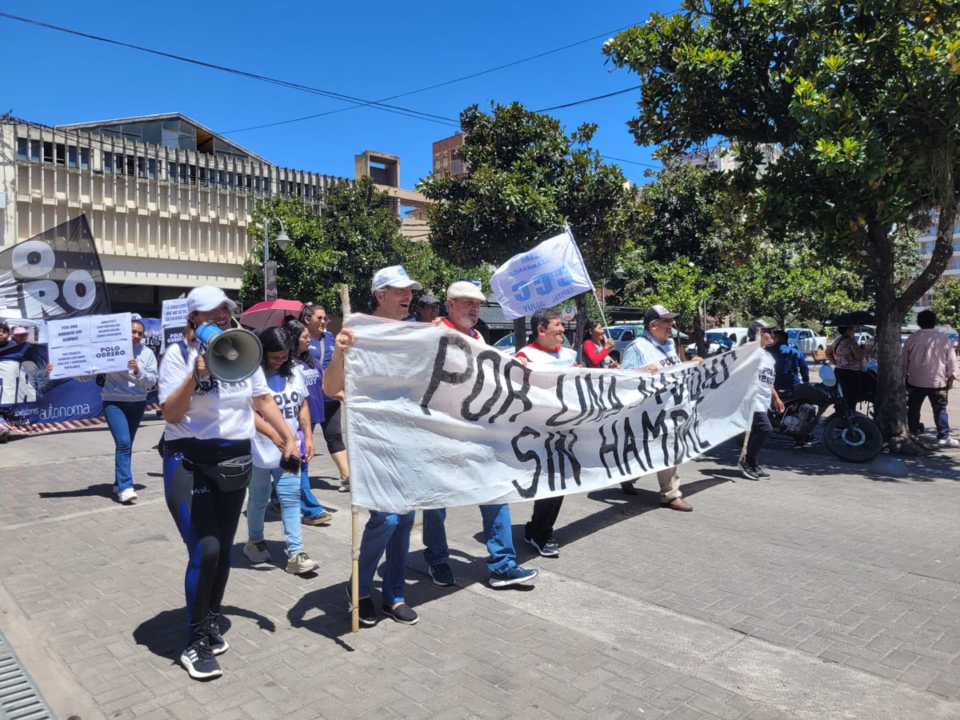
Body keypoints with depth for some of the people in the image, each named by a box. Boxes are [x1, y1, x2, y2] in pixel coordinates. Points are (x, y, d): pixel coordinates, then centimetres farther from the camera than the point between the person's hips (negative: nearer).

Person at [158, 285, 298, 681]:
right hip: (190, 462, -5)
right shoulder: (178, 353, -7)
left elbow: (263, 399, 11)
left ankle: (211, 623, 33)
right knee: (204, 550, -12)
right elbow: (171, 414, -12)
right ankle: (196, 643, 5)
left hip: (235, 461, 5)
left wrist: (289, 436, 1)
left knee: (223, 549, 13)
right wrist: (197, 374, -24)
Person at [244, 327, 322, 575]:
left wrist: (308, 436, 4)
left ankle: (295, 554, 3)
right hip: (260, 449, -4)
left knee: (291, 497, 1)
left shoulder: (294, 371, 4)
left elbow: (302, 405, 12)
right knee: (259, 498, 13)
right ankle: (254, 541, 35)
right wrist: (273, 434, -33)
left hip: (289, 448, 4)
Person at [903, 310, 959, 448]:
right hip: (937, 381, 0)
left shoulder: (911, 339, -1)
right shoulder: (944, 339, -2)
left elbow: (904, 361, 5)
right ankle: (943, 437, 3)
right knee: (940, 410, 6)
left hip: (915, 381, 0)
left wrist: (905, 377, 16)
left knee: (913, 410, 10)